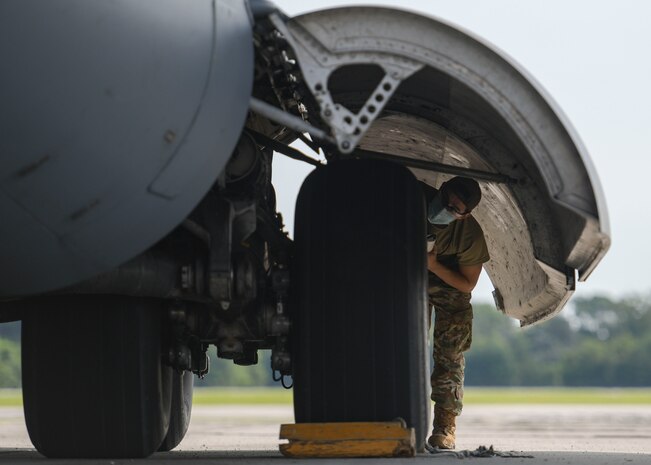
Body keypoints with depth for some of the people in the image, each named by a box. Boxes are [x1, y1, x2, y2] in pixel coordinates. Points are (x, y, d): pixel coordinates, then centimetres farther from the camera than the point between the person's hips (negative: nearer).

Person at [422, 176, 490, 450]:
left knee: (449, 355, -9)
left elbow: (467, 284, -20)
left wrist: (434, 265, -34)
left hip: (450, 285, -2)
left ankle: (444, 429, -6)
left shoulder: (470, 235, -33)